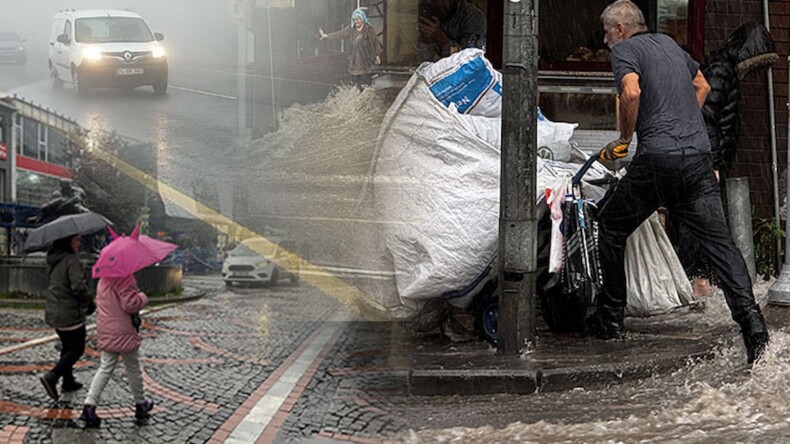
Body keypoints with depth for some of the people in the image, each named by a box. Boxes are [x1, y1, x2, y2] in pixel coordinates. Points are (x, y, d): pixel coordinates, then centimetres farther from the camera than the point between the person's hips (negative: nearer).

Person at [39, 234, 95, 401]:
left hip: (53, 313, 9)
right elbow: (78, 286, -26)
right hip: (70, 314, -9)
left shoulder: (54, 260, 9)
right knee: (77, 349, 1)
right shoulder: (71, 260, -19)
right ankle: (52, 377, -12)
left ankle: (68, 381, 28)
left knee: (67, 347, 22)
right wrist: (90, 303, -9)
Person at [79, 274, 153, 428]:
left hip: (106, 332, 7)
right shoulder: (125, 279, -21)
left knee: (105, 368, 9)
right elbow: (130, 304, -26)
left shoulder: (103, 280, 9)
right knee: (133, 369, 11)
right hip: (124, 333, -7)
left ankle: (89, 405, -5)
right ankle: (141, 405, 27)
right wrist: (143, 297, -6)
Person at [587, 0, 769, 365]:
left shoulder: (624, 50, 1)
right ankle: (750, 318, -18)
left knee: (610, 226, 15)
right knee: (719, 241, 0)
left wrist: (624, 139, -4)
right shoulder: (669, 43, 23)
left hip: (657, 159, -6)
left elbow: (631, 92, -18)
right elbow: (702, 85, 37)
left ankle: (611, 320, 20)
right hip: (699, 156, 6)